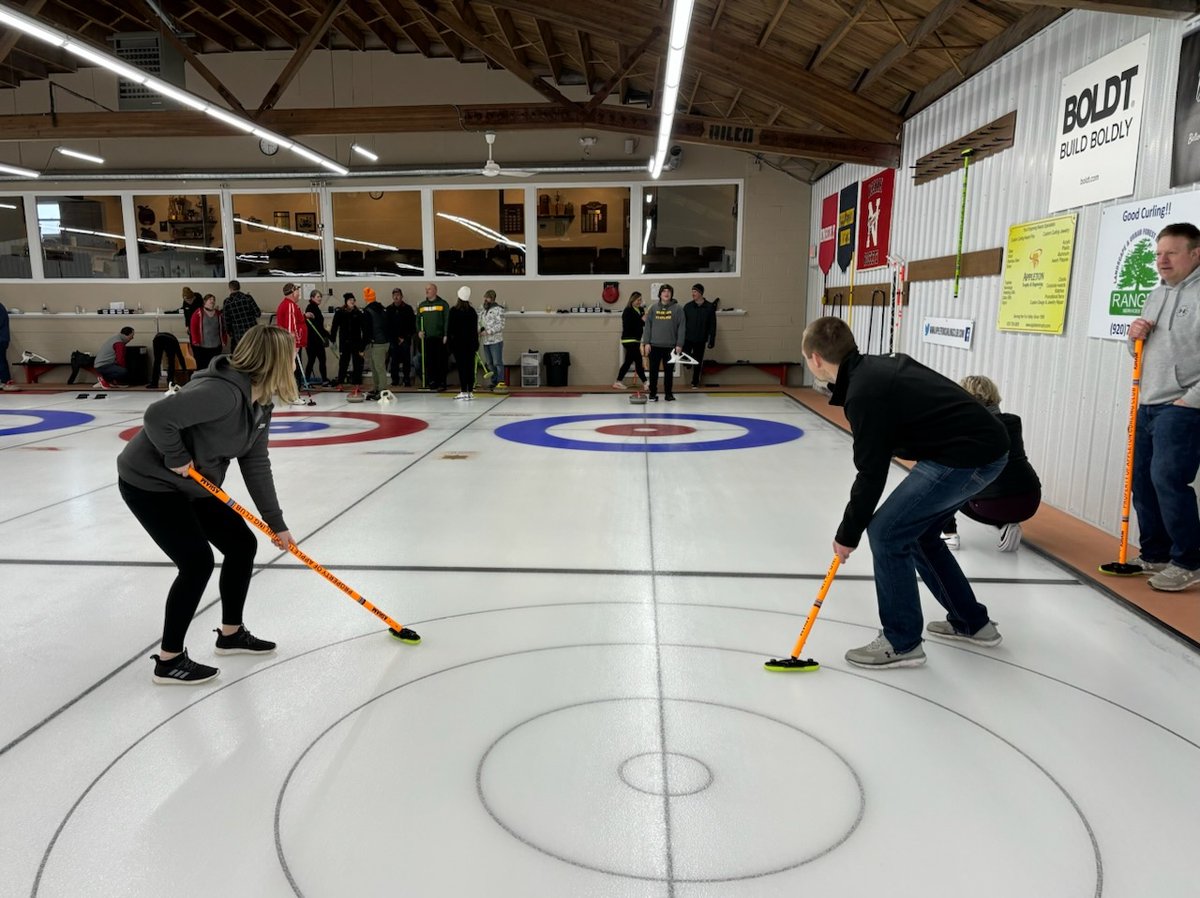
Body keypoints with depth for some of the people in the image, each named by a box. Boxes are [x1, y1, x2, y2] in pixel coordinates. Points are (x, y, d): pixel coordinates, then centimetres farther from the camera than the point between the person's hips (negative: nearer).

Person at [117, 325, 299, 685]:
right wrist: (177, 458, -23)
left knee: (242, 544, 9)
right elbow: (158, 415, -40)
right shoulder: (223, 392, -32)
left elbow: (256, 465, 3)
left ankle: (231, 633, 26)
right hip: (149, 482, -9)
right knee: (197, 562, -11)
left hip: (192, 486, 10)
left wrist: (276, 523, 2)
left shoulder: (259, 403, -1)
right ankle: (169, 661, 6)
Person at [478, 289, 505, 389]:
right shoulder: (484, 310, 17)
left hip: (496, 340, -8)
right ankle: (494, 383, 17)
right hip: (485, 341, 8)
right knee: (490, 363, 10)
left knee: (497, 363, -6)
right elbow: (480, 323, 23)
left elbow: (500, 325, -14)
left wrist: (488, 332, -17)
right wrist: (479, 330, 3)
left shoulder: (498, 309, -7)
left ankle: (500, 383, -2)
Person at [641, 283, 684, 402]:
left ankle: (669, 393, 17)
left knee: (669, 371, 8)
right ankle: (653, 393, 13)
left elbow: (681, 327, -2)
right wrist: (646, 343, -2)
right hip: (654, 345, 1)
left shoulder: (677, 308, 0)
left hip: (670, 346, -1)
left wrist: (679, 344, -8)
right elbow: (647, 326, 5)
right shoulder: (653, 308, 5)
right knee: (653, 371, 4)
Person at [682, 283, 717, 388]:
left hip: (700, 340, -1)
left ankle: (695, 382, 21)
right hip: (687, 339, 1)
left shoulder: (710, 307, -3)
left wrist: (712, 340, -3)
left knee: (698, 362, 7)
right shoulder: (688, 306, 1)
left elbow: (713, 325, 0)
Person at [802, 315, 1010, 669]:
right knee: (916, 530, 20)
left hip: (968, 455, -10)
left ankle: (902, 643, 6)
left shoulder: (864, 392, -18)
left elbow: (871, 474, -13)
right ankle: (971, 622, 32)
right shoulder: (876, 367, 10)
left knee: (886, 532, -5)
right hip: (984, 445, 10)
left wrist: (848, 534, -2)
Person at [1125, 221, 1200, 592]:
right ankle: (1154, 555, 21)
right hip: (1147, 405, 8)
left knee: (1168, 479, -14)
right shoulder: (1155, 295, 17)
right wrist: (1135, 337, 3)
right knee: (1142, 480, 9)